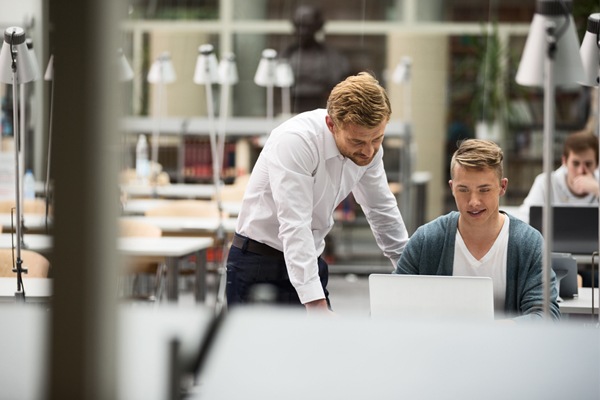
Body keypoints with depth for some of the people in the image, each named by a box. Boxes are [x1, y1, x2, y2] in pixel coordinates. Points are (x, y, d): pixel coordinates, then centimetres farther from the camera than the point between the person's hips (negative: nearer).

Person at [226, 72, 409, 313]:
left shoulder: (369, 145, -5)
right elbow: (294, 227, -32)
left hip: (309, 260, 6)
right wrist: (316, 305, -39)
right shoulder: (295, 141, -26)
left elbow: (382, 211, 12)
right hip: (259, 266, -6)